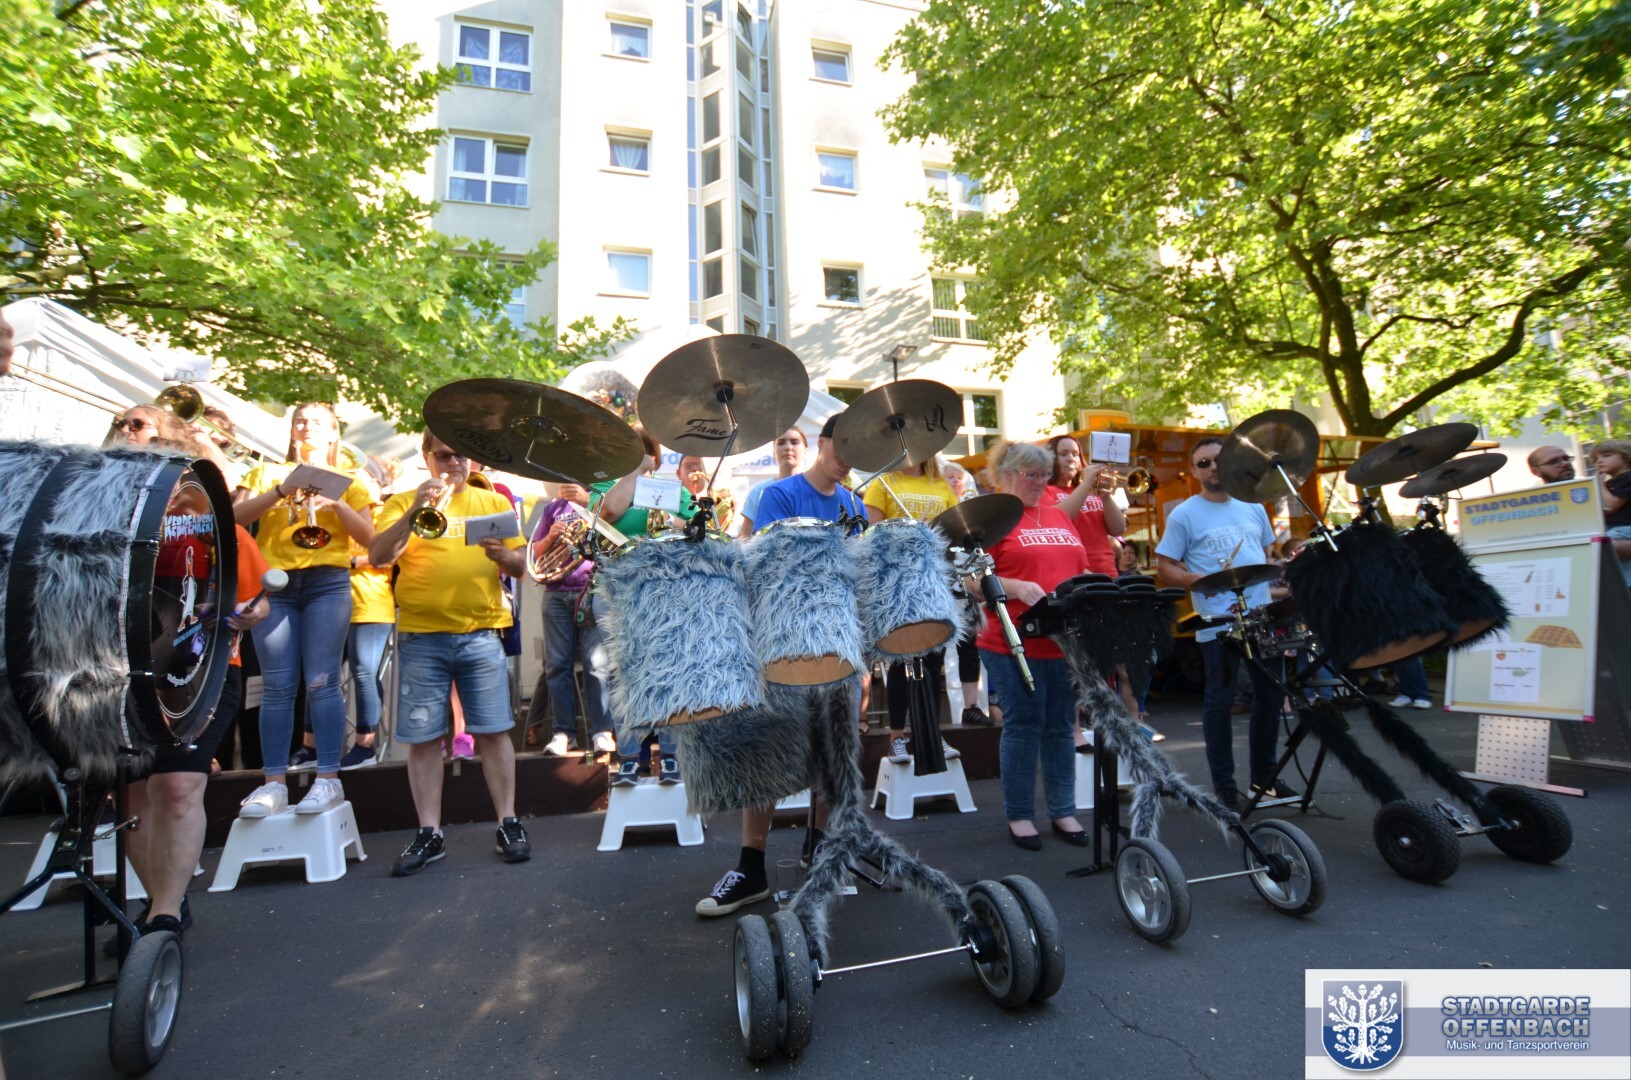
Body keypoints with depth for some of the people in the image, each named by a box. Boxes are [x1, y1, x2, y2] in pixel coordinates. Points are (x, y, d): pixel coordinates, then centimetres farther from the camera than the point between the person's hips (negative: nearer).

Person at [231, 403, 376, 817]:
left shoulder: (347, 480, 15)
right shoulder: (267, 472, 19)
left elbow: (368, 536, 5)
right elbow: (236, 517, 3)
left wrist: (337, 504, -10)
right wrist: (280, 491, -10)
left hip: (327, 581, -1)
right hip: (274, 582, 2)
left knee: (321, 682, -8)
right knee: (277, 686, -1)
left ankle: (328, 779, -6)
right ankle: (274, 783, 3)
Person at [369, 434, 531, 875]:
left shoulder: (494, 502, 11)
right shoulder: (404, 502, 8)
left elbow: (520, 567, 9)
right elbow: (378, 556, -6)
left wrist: (502, 554, -13)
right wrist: (415, 510, -17)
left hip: (482, 634, 0)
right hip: (420, 637, 0)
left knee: (493, 731, 1)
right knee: (423, 736, 5)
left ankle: (509, 825, 11)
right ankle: (429, 833, 17)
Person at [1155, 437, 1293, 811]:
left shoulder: (1253, 507, 12)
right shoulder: (1184, 515, -5)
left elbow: (1268, 553, 21)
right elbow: (1163, 566, -6)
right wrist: (1196, 579, -23)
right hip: (1216, 622, -6)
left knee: (1270, 693, 13)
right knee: (1219, 700, 1)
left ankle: (1264, 775, 30)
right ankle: (1224, 785, 12)